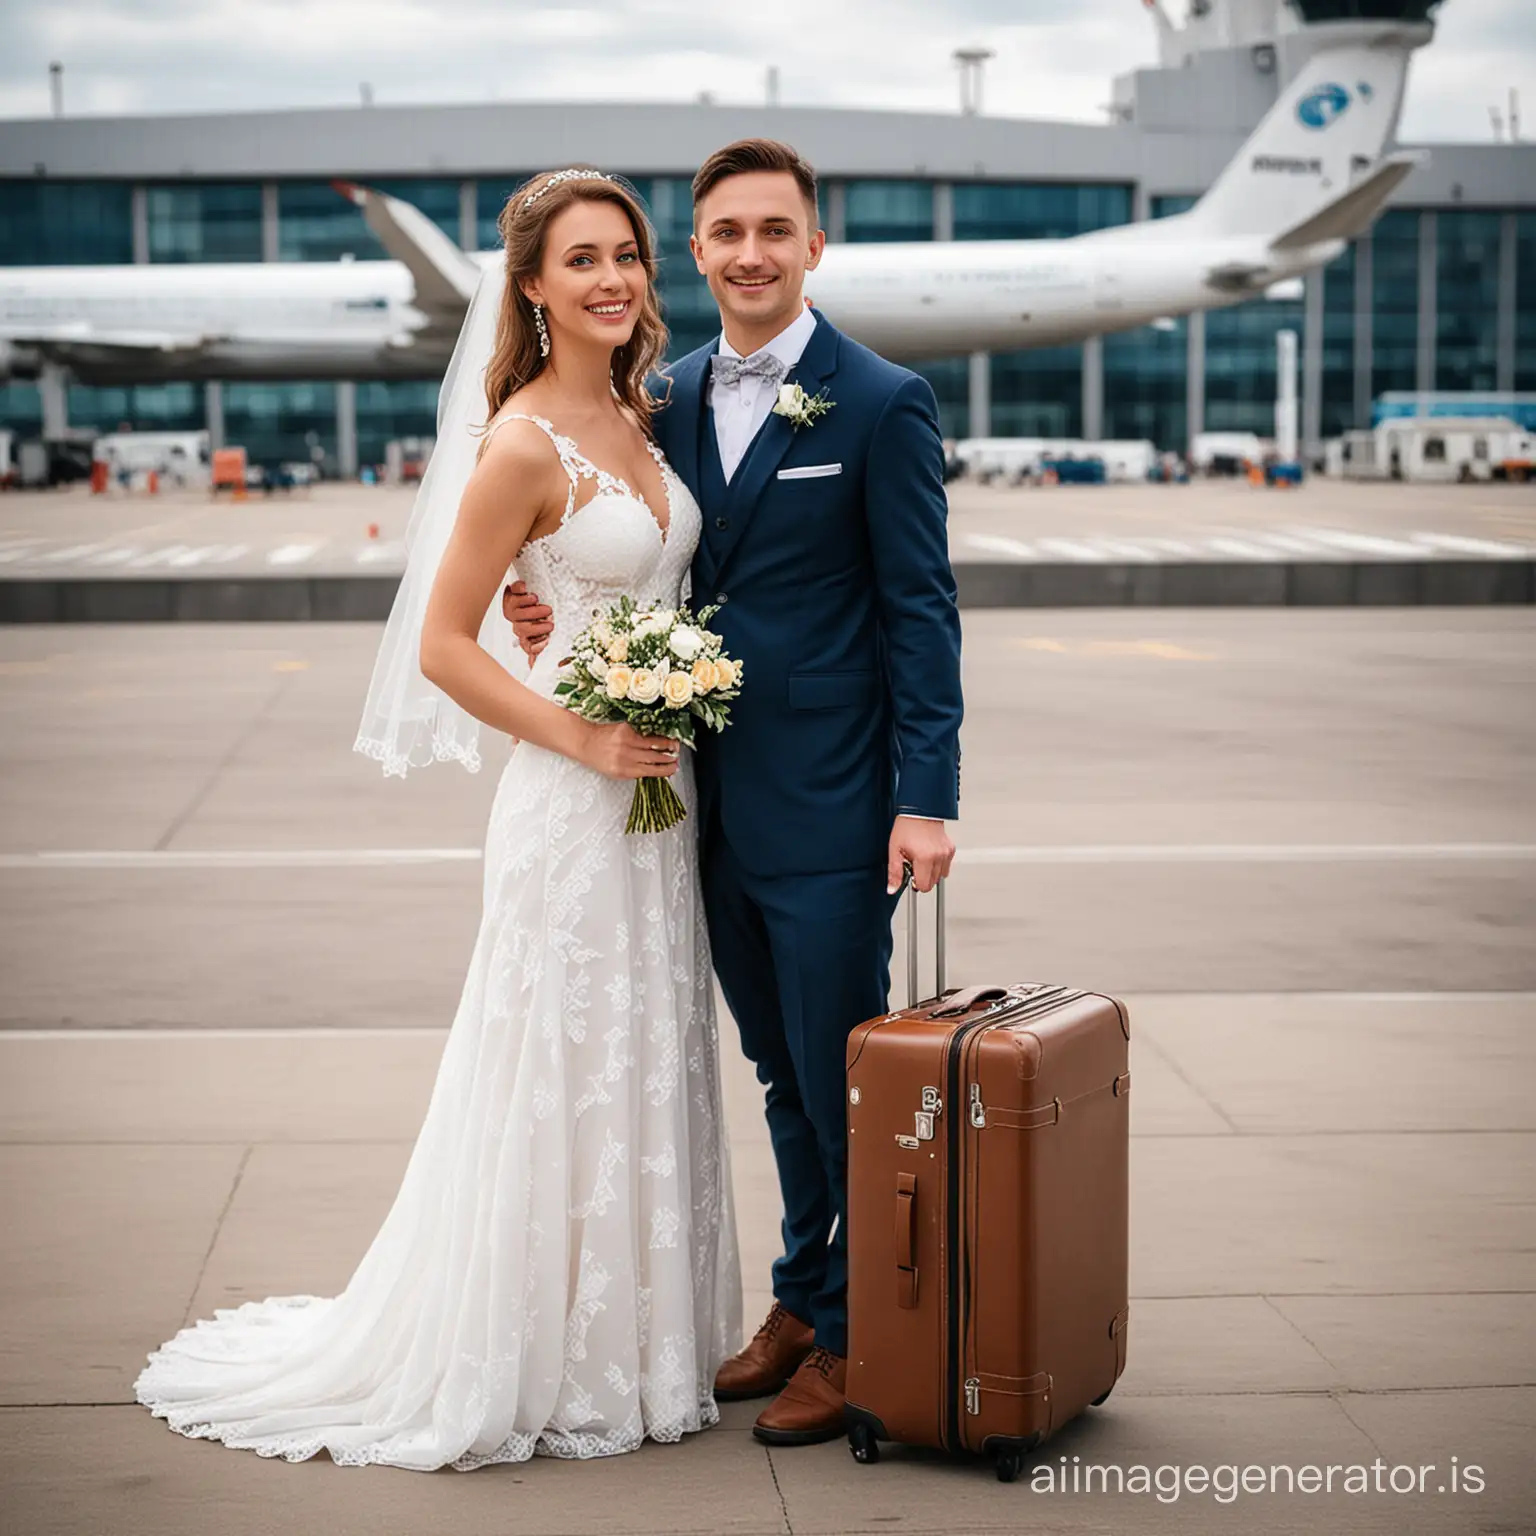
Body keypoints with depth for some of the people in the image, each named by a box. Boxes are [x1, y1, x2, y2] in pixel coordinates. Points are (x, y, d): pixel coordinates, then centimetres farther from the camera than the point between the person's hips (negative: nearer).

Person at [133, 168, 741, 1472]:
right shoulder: (523, 444, -15)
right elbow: (442, 646, -14)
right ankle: (543, 1362, 18)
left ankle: (634, 1337, 30)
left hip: (658, 792, 8)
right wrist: (582, 740, -18)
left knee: (648, 1068, 15)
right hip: (573, 810, -8)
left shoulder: (637, 419, 8)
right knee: (566, 1081, 2)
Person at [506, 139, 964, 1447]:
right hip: (718, 807, 6)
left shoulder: (882, 404, -7)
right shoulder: (672, 399, 10)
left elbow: (922, 611, -9)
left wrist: (927, 798, -15)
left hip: (830, 811, -6)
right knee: (782, 1077, 18)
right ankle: (803, 1299, 32)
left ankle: (855, 1335, 17)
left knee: (842, 1081, 2)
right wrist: (573, 619, -5)